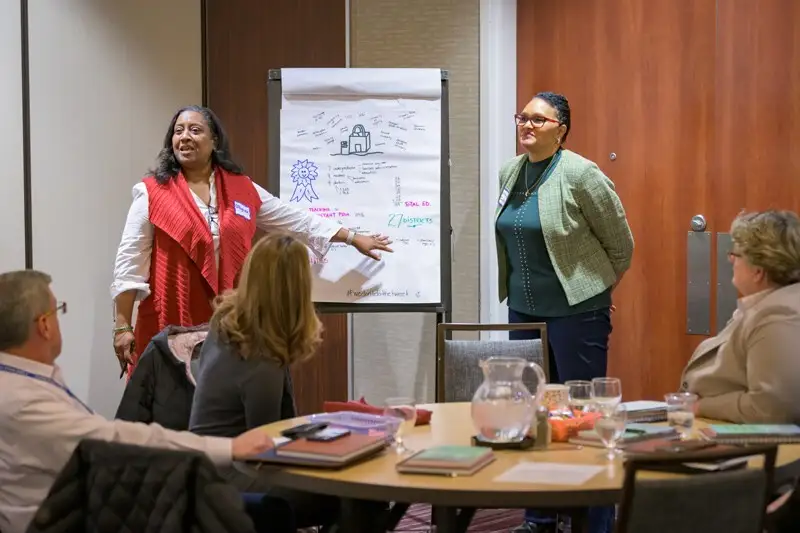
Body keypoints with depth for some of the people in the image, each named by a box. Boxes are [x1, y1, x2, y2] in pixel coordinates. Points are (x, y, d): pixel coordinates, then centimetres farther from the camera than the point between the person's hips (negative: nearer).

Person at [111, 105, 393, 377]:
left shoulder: (242, 188, 9)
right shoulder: (152, 192, -2)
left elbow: (295, 219, 18)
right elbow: (130, 263, -3)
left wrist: (353, 238, 21)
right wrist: (122, 326, -7)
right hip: (169, 325, -3)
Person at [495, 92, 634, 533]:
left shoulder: (580, 175, -12)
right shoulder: (509, 173, 7)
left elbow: (620, 246, -4)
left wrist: (598, 291, 6)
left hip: (576, 312, -6)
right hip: (524, 311, 7)